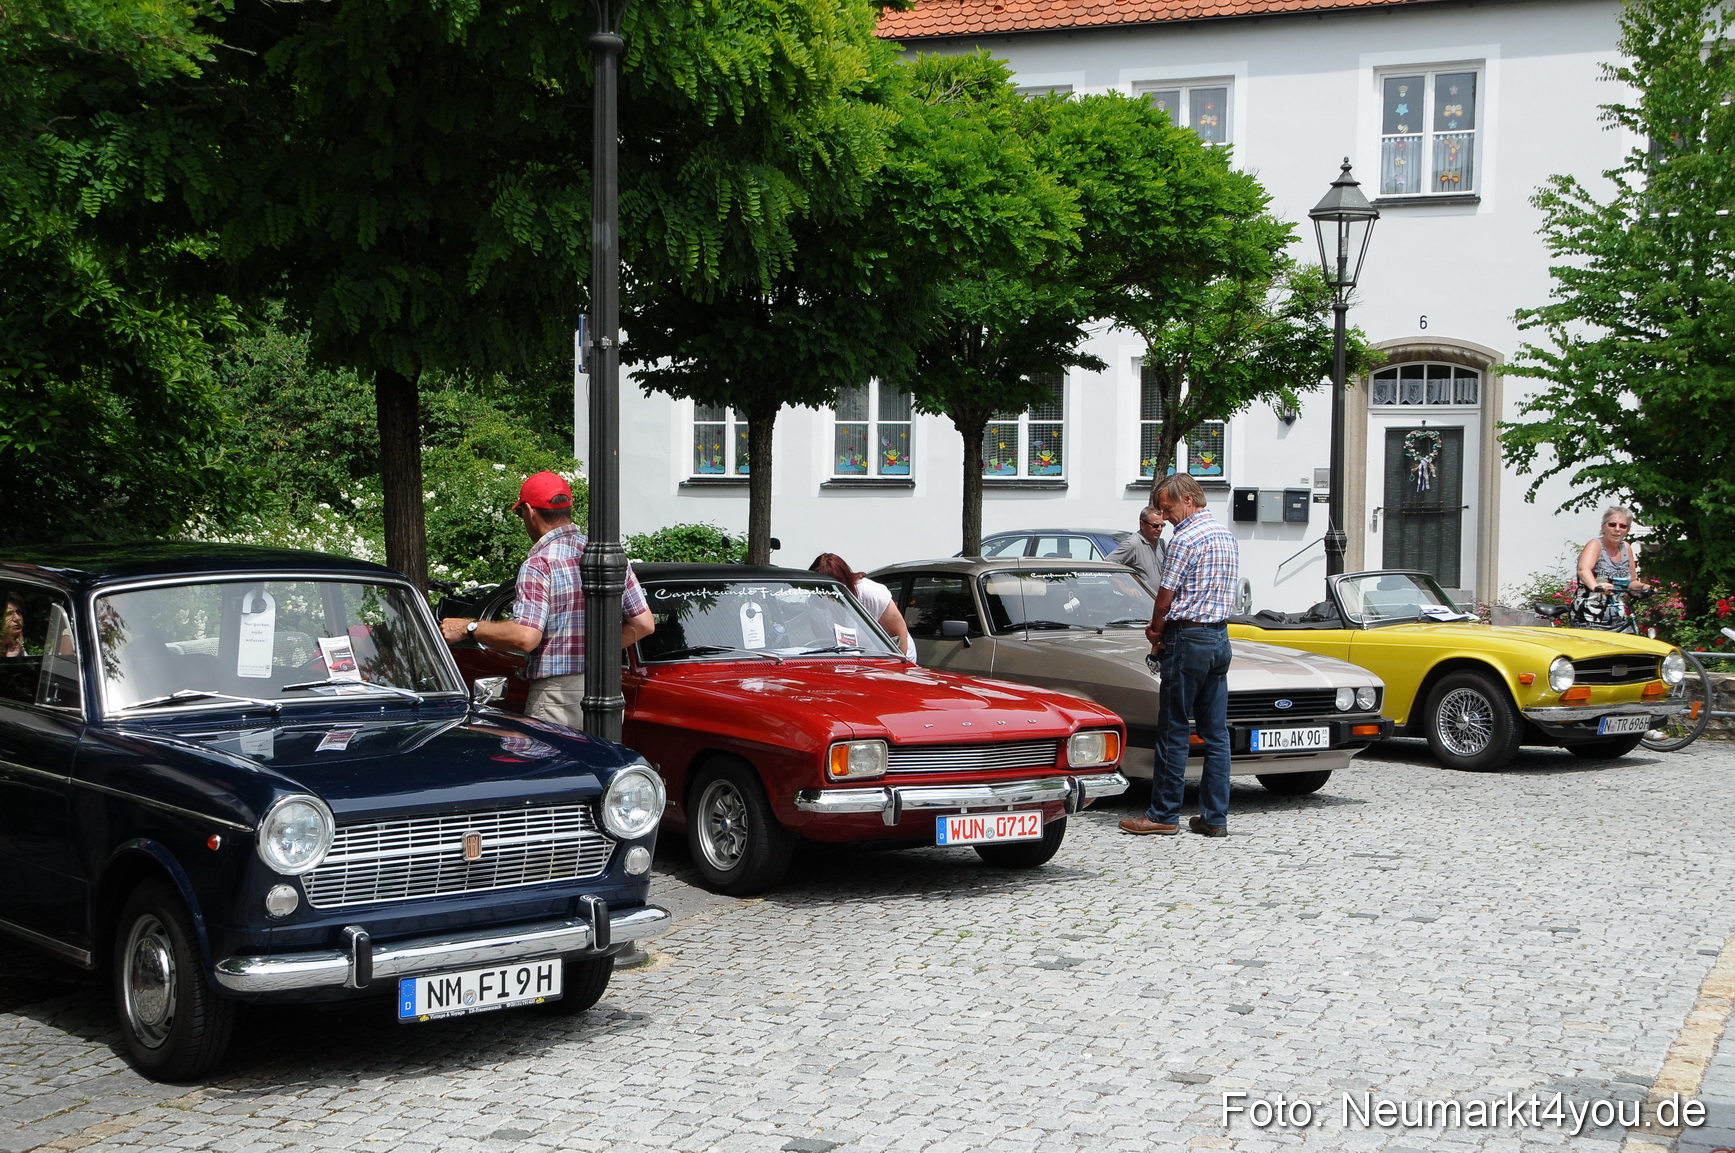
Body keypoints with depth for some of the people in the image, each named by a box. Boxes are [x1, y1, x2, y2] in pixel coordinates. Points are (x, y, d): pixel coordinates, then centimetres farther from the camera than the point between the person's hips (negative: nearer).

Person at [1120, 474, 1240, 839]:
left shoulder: (1185, 539, -14)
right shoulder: (1228, 537, 14)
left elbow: (1165, 598, -11)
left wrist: (1156, 633, 6)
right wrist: (1163, 624, 13)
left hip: (1189, 640, -8)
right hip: (1220, 637, 8)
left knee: (1174, 732, -2)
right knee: (1216, 732, 7)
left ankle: (1164, 814, 3)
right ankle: (1215, 817, 9)